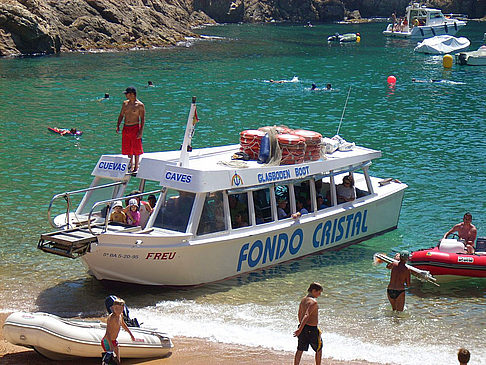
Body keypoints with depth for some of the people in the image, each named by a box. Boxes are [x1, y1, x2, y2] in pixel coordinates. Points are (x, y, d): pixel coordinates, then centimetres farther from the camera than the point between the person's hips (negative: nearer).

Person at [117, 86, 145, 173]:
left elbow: (142, 119, -7)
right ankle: (131, 166, 20)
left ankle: (136, 167, 6)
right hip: (126, 128, 6)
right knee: (127, 149, 9)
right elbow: (121, 115, 16)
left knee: (136, 149, -1)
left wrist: (141, 131, -14)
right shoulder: (125, 103, 10)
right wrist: (118, 126, 6)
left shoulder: (140, 105, -7)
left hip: (135, 128, -6)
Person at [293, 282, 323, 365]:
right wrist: (300, 329, -33)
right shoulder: (313, 302, -20)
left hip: (303, 327, 8)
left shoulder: (303, 299, 8)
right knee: (319, 349, 12)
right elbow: (307, 315, -29)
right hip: (312, 329, -8)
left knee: (300, 350, 11)